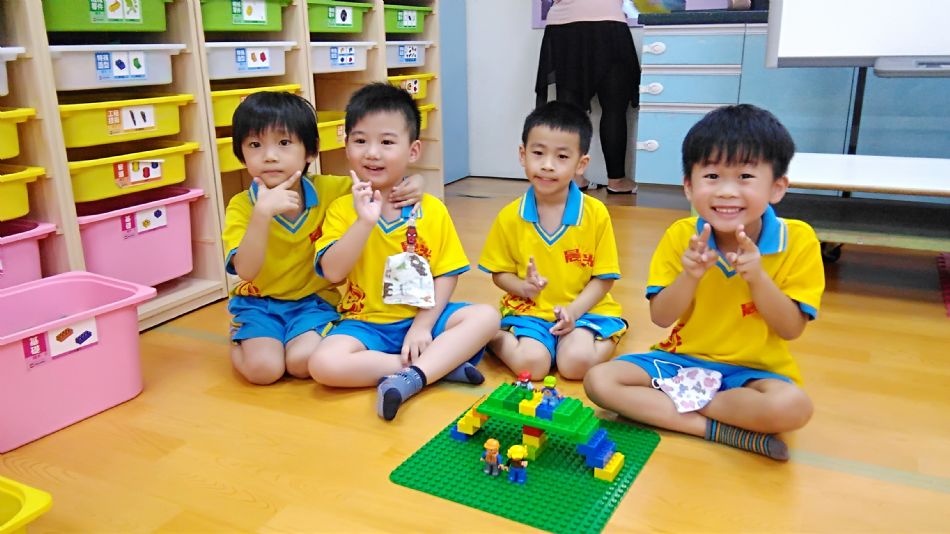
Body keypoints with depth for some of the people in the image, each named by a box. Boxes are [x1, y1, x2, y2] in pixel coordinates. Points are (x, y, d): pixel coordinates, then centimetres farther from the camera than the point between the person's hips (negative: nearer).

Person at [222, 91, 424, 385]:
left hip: (314, 300, 0)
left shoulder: (327, 190, -7)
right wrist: (262, 213, -37)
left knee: (303, 362, -26)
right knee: (264, 368, -23)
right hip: (258, 302, 0)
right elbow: (246, 272, -24)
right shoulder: (241, 206, -11)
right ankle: (239, 343, 10)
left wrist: (411, 182, -18)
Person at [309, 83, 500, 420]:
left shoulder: (432, 210, -1)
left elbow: (446, 276, -2)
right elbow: (333, 272, -15)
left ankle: (409, 378, -29)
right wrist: (365, 221, -25)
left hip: (423, 318, 1)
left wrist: (423, 326, -14)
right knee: (324, 364, -28)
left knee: (486, 316, -20)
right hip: (366, 323, -1)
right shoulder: (342, 209, -2)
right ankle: (442, 364, -22)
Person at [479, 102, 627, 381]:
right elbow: (499, 272, 6)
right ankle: (494, 338, 4)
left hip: (583, 309, 0)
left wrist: (574, 310, -17)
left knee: (576, 363, -27)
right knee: (531, 363, -24)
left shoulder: (596, 213, -6)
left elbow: (604, 277, -2)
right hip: (528, 310, 1)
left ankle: (607, 342, 4)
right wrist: (522, 286, -17)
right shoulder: (510, 217, -3)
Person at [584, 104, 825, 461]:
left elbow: (792, 329, -10)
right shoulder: (680, 236, -8)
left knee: (793, 407, -35)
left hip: (753, 370, -1)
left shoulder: (797, 240, -12)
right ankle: (716, 429, -21)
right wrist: (690, 275, -25)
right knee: (599, 380, -19)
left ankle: (656, 407, -19)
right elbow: (660, 318, -7)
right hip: (682, 359, 2)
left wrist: (757, 276, -26)